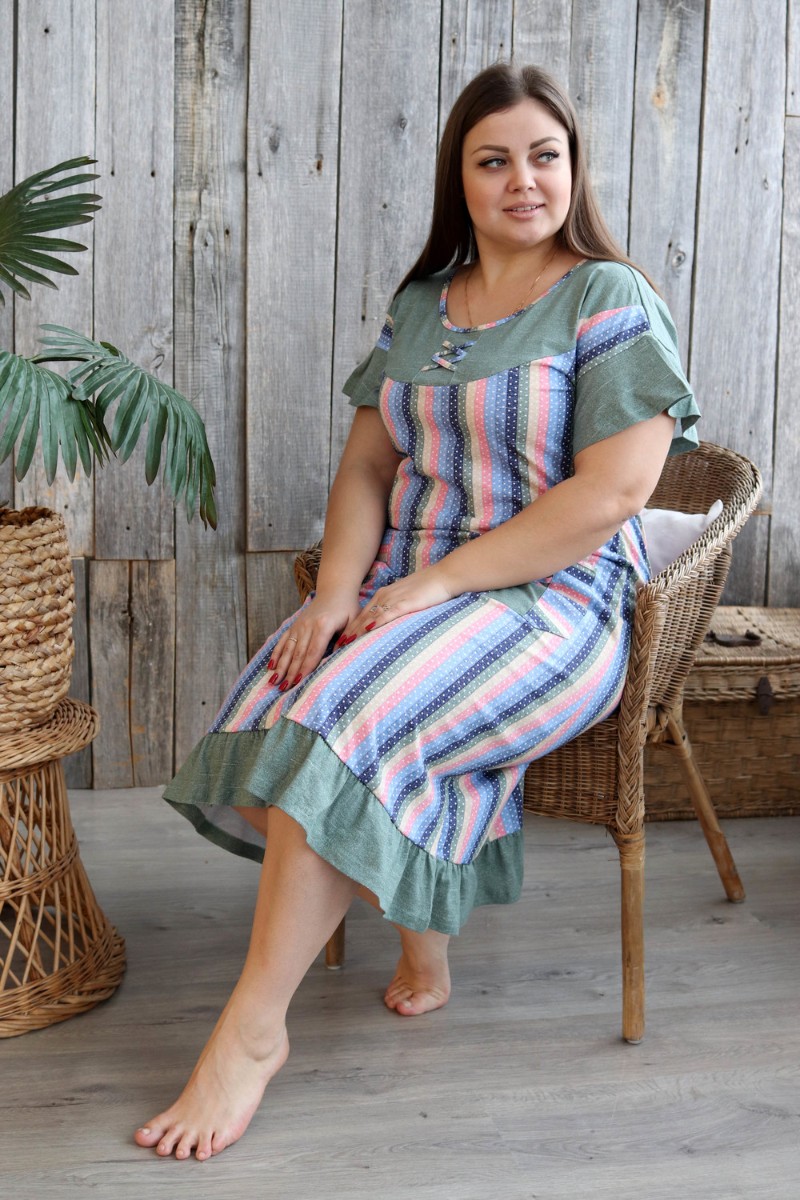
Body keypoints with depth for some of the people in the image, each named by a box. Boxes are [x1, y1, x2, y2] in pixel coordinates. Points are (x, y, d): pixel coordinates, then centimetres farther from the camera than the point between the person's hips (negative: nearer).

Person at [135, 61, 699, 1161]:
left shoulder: (612, 302, -4)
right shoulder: (419, 305, 15)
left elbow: (611, 494, -14)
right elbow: (367, 466, 12)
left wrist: (432, 585, -18)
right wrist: (337, 592, -8)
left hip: (550, 601, -6)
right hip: (404, 587, 6)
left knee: (339, 721, -28)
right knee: (276, 710, -21)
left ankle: (252, 1029, -15)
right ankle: (422, 941, 3)